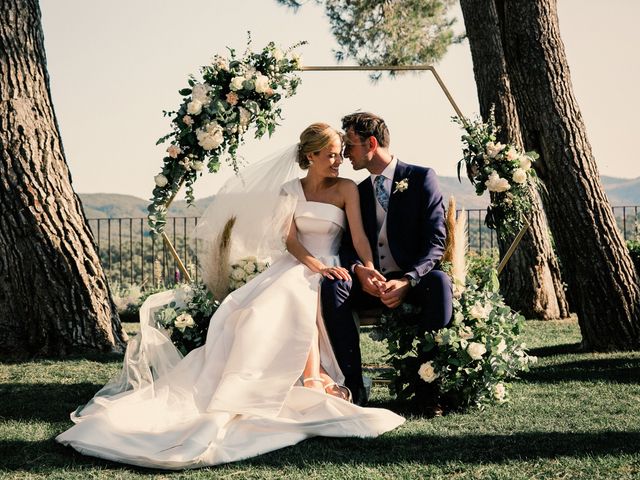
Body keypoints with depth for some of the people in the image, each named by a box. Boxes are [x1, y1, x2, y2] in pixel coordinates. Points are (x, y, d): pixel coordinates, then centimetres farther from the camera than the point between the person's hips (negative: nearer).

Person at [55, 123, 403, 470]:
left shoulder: (346, 189, 3)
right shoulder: (290, 190, 10)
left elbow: (359, 237, -8)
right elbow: (291, 240, 1)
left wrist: (371, 272, -27)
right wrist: (317, 266, -18)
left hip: (332, 271, -2)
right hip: (297, 264, 3)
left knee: (302, 301, -35)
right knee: (270, 304, -30)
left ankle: (312, 381, -37)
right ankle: (315, 381, -36)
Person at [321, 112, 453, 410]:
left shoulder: (421, 178, 1)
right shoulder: (358, 192, 17)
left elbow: (435, 240, -8)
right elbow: (347, 244, 9)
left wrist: (407, 281, -24)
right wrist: (358, 270, -16)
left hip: (414, 281, -4)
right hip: (372, 283, 4)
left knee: (440, 282, -38)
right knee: (332, 285, -28)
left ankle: (429, 383, -29)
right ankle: (354, 385, -28)